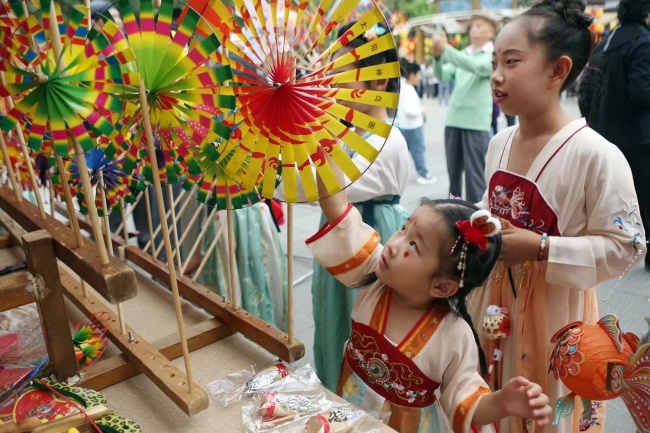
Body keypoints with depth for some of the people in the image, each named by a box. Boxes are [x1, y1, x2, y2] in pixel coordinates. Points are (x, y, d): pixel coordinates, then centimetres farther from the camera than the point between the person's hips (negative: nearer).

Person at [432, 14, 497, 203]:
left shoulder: (494, 56, 1)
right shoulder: (462, 54, 16)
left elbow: (477, 66, -20)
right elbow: (443, 76, 3)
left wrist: (446, 49, -24)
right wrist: (438, 55, -15)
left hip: (476, 122, -5)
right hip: (453, 119, 5)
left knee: (474, 173, -2)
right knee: (453, 170, 11)